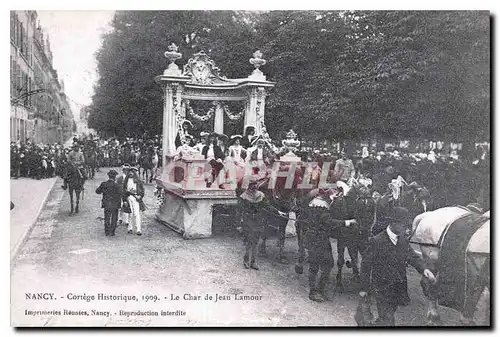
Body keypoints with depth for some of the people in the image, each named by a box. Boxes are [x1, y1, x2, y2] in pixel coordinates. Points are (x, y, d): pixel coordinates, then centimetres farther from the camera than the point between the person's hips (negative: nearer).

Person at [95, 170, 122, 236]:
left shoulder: (103, 184, -5)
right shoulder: (116, 185, -14)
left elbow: (97, 191, 7)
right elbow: (119, 196, -10)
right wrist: (119, 204, 2)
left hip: (106, 204, 3)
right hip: (114, 205, -3)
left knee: (107, 218, 15)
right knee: (114, 218, 12)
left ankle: (106, 232, 19)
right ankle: (111, 232, 12)